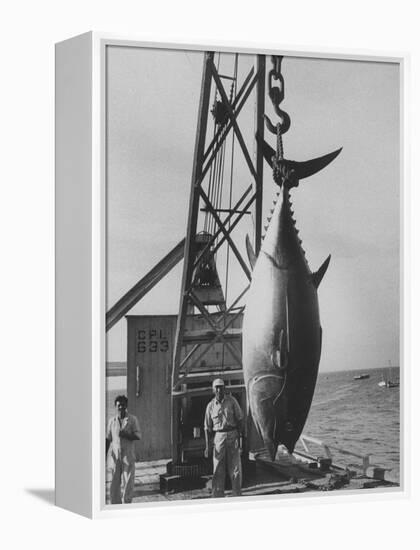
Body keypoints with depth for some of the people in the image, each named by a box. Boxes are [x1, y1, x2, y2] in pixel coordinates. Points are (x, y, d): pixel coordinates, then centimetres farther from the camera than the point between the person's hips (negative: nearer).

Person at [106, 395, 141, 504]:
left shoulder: (132, 419, 2)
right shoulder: (112, 421, 9)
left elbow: (138, 436, -2)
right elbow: (108, 439, 12)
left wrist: (126, 435, -17)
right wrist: (104, 453, 7)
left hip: (128, 456, -1)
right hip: (115, 455, 2)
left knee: (128, 481, -3)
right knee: (115, 481, 2)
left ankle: (127, 503, 3)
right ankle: (115, 504, 8)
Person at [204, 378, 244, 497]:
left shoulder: (232, 401, 0)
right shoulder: (210, 406, 4)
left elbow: (240, 419, 3)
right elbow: (207, 428, 8)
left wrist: (239, 438, -4)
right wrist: (207, 446, 0)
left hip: (233, 435, -1)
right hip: (219, 437, 1)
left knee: (235, 468, 1)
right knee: (218, 470, -1)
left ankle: (237, 495, 11)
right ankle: (218, 496, 3)